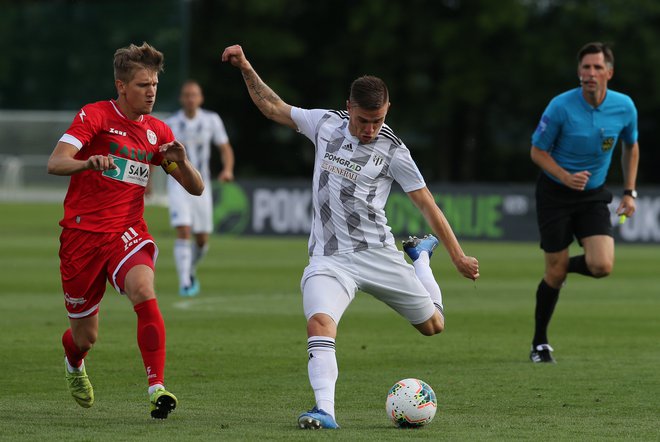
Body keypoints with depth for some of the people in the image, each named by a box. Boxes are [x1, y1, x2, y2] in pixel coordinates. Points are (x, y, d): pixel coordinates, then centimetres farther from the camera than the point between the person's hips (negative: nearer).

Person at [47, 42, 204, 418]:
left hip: (128, 232, 2)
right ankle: (74, 360, 45)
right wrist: (88, 163, -39)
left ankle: (157, 387, -34)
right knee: (86, 336, 6)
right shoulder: (95, 116, -5)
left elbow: (196, 188, 10)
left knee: (143, 290, -31)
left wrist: (181, 162, -12)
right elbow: (55, 164, -17)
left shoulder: (157, 132, 8)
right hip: (82, 232, -2)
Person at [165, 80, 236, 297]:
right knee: (183, 232, -20)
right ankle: (184, 283, -20)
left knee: (202, 240, 7)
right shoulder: (170, 124, -5)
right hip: (178, 184, -3)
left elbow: (225, 148, 2)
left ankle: (190, 271, 36)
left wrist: (228, 169, -17)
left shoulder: (212, 120, -1)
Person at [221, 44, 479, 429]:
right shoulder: (326, 124, 1)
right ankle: (325, 410, -35)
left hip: (378, 253, 0)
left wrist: (458, 256, -4)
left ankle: (421, 256, 43)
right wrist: (246, 68, 6)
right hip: (330, 258, 0)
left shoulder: (393, 151, -6)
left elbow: (427, 204, -3)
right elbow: (273, 107, 15)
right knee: (319, 321, -29)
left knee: (433, 325, 14)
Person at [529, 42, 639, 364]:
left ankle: (565, 266, 20)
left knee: (602, 266, -17)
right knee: (555, 272, -2)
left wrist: (629, 192, 6)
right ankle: (540, 343, 18)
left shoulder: (624, 107, -8)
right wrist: (566, 177, -24)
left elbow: (631, 146, 11)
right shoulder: (561, 106, -18)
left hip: (593, 195, 3)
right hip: (555, 193, -3)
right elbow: (538, 151, -8)